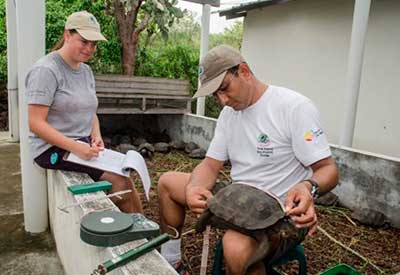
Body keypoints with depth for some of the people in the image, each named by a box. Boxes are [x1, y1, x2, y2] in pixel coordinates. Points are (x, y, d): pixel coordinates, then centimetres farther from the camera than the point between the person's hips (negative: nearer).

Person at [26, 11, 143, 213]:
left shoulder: (86, 71, 11)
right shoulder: (46, 70, -13)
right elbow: (36, 123, -18)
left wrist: (96, 136, -5)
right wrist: (75, 147, -27)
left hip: (83, 144, 7)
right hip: (54, 148, -7)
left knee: (123, 177, -11)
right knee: (119, 180, -19)